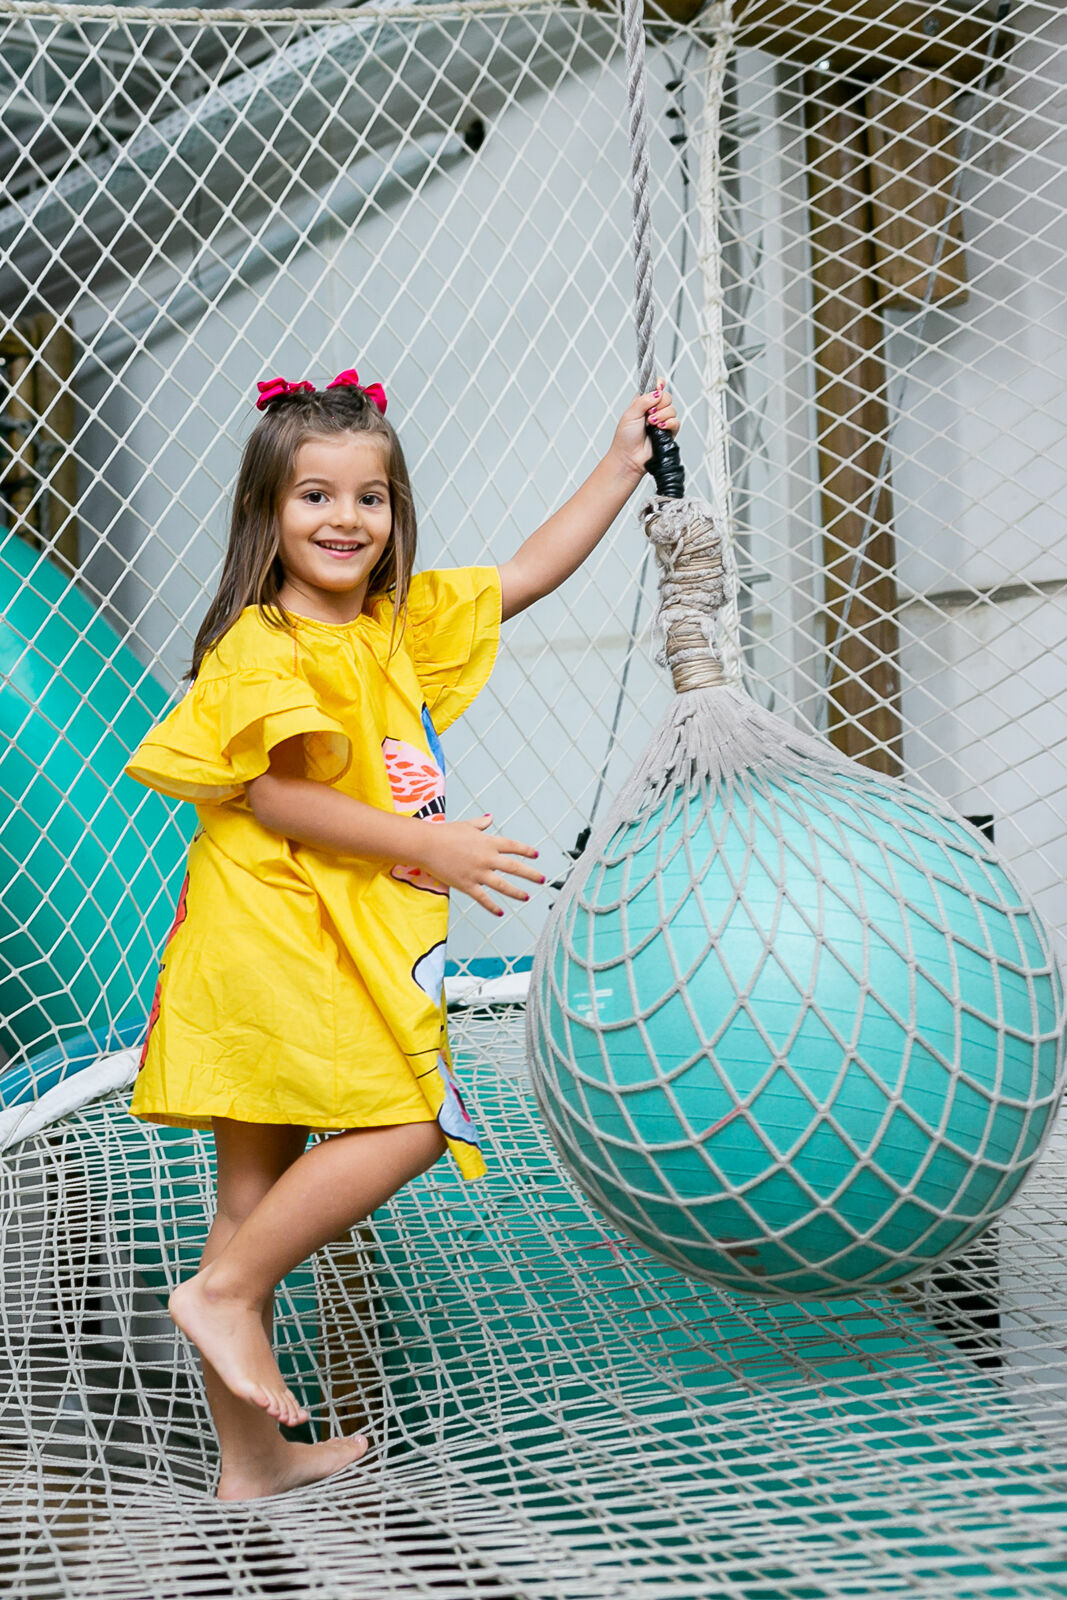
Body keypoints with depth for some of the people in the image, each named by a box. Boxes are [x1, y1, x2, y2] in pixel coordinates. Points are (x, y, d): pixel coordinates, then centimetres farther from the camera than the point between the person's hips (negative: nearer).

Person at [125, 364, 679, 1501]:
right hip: (276, 930, -8)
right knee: (411, 1122, -12)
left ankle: (252, 1455, 22)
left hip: (340, 940, 8)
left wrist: (625, 463, 17)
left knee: (260, 1184, 11)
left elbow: (526, 573, 19)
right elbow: (271, 794, -18)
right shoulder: (265, 647, -10)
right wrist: (426, 846, -17)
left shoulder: (402, 620, 14)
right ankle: (227, 1290, 0)